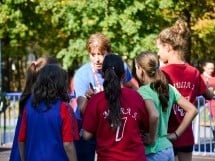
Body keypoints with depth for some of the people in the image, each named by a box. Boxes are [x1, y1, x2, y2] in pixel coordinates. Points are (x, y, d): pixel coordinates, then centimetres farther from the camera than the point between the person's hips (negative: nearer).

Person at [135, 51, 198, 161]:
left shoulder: (143, 91, -14)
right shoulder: (169, 88, 7)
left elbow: (154, 115, -32)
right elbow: (192, 110, 9)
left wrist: (151, 138, -18)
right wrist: (176, 134, 8)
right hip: (168, 149, 8)